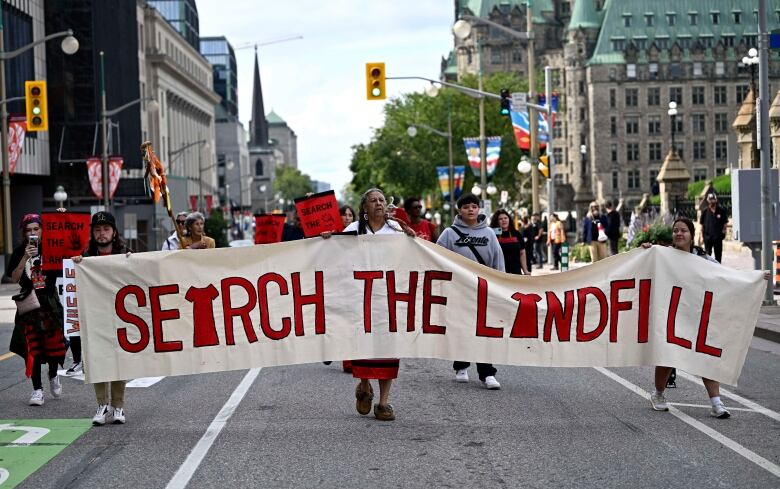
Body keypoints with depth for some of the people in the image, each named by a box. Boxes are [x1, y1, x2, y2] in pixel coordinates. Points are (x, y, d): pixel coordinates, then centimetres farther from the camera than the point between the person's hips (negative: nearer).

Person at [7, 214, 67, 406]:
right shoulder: (19, 252, 0)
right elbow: (14, 278, -7)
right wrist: (25, 257, -18)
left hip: (50, 301, 1)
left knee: (54, 343, 0)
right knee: (32, 347, -2)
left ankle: (53, 376, 30)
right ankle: (37, 389, 5)